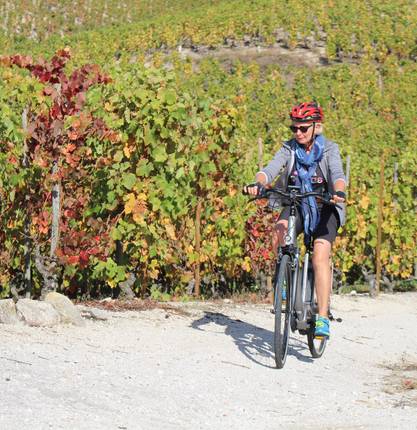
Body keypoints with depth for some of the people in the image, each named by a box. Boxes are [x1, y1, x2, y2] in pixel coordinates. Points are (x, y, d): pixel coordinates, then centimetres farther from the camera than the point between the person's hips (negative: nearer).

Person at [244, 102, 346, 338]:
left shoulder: (330, 149, -11)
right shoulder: (289, 148, -4)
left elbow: (338, 174, -28)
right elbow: (271, 169, -20)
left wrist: (339, 192, -51)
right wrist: (258, 184, -42)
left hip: (324, 209, -2)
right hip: (296, 205, 2)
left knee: (320, 256, -23)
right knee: (280, 232, -31)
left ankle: (323, 318, -22)